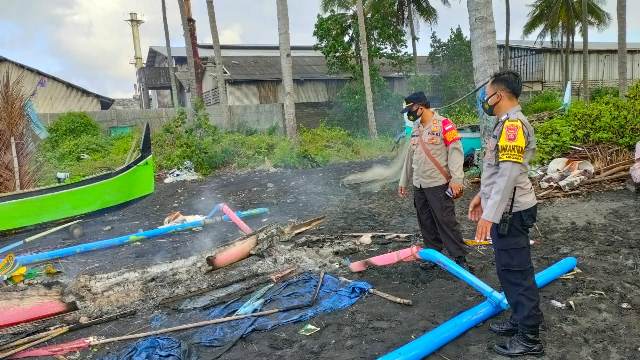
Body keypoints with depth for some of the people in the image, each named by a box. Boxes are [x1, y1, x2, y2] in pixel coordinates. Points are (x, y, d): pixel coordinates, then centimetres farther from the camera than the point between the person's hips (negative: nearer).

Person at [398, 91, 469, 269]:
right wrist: (404, 181, 23)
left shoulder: (444, 124, -9)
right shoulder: (415, 129, 14)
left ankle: (459, 257, 4)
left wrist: (456, 179, -22)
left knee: (446, 221, -6)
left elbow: (455, 152, -14)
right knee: (426, 223, 12)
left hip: (438, 184, -7)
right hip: (419, 186, 7)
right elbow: (410, 157, 21)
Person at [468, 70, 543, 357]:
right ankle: (519, 320, 33)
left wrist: (490, 215, -29)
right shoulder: (506, 123, 14)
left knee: (517, 272, -1)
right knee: (509, 269, 18)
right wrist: (482, 196, 26)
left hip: (511, 212, -10)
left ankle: (529, 339, 10)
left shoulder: (513, 123, -19)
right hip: (506, 210, 10)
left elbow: (509, 174, -27)